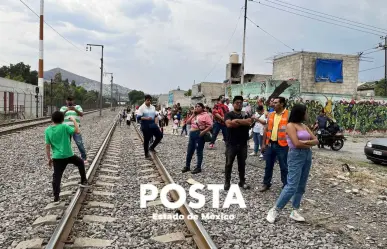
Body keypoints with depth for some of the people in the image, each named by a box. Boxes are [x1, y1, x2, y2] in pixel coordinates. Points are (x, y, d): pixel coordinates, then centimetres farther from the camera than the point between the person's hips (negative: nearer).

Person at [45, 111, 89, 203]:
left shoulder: (48, 130, 1)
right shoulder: (64, 127, -11)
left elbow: (47, 146, 2)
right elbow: (77, 131, -15)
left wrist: (49, 159, 10)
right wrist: (74, 120, -4)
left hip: (56, 157, 2)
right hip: (68, 155, -2)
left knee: (56, 177, 6)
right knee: (81, 163, 25)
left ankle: (56, 198, 5)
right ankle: (84, 182, 31)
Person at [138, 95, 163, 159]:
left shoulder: (153, 107, 10)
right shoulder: (142, 107, -8)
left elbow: (155, 116, 16)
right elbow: (139, 117, -15)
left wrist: (156, 122, -2)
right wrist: (146, 118, -28)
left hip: (153, 124, 6)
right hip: (146, 126, -6)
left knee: (159, 136, 0)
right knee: (146, 140, 2)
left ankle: (152, 147, 21)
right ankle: (146, 155, 15)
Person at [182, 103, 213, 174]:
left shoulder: (205, 115, -6)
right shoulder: (194, 115, 17)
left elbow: (210, 125, -13)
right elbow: (188, 122, 10)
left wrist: (204, 131, -23)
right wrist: (193, 115, 3)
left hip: (199, 134, -7)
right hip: (192, 133, 7)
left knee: (199, 151, 2)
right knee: (189, 151, 13)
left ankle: (198, 167, 13)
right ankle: (187, 166, 24)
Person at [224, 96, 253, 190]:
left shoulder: (246, 114, 8)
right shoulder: (229, 114, -2)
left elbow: (249, 122, -13)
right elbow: (229, 124, -22)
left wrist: (237, 120, -17)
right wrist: (243, 122, -13)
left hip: (243, 144, 3)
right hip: (231, 144, -3)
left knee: (242, 163, 12)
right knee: (229, 163, 4)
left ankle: (242, 181, 23)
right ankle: (227, 182, 15)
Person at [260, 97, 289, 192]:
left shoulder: (288, 115, -7)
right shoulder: (270, 115, 8)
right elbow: (266, 129, 13)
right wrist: (264, 143, 10)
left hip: (282, 145, -5)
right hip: (270, 144, 5)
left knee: (284, 167, 6)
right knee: (268, 166, 14)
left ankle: (286, 185, 20)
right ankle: (266, 183, 27)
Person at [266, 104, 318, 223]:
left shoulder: (304, 126, 15)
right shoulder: (291, 125, -8)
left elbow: (316, 140, 9)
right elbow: (297, 144, -18)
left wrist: (305, 142, -9)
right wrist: (309, 144, -2)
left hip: (307, 156, 8)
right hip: (296, 156, -8)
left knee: (301, 186, 8)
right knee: (292, 186, -11)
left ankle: (295, 211, 16)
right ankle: (274, 210, -1)